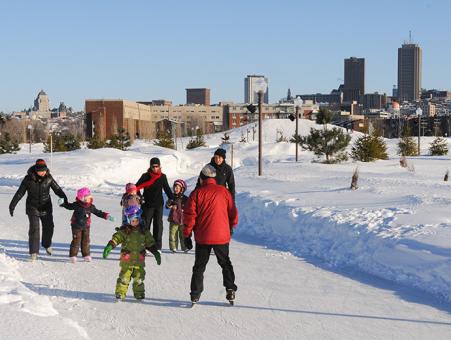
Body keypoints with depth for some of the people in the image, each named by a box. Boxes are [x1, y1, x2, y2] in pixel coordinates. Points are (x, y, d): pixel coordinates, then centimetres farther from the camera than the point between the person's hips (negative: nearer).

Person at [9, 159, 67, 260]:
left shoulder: (48, 178, -6)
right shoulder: (28, 179, -12)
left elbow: (57, 189, -1)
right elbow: (20, 193, -4)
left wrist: (64, 197, -19)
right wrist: (12, 205, -4)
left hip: (46, 208, 3)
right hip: (33, 207, -3)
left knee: (49, 227, 10)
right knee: (34, 229, -10)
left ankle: (47, 245, 37)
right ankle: (34, 252, -4)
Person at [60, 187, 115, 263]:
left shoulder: (91, 207, 0)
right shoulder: (76, 205, -9)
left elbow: (98, 213, 8)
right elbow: (68, 206, 2)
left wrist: (107, 216, 2)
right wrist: (62, 203, -15)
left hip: (86, 226, 4)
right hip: (77, 226, -4)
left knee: (86, 241, 9)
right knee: (76, 240, -4)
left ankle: (86, 255, 20)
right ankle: (73, 256, 3)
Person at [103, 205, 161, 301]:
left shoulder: (144, 231, 7)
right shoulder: (124, 231, -4)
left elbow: (150, 243, 13)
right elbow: (116, 239, -12)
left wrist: (156, 253, 11)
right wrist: (109, 247, -27)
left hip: (139, 261, 3)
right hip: (126, 261, -3)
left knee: (139, 279, 9)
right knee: (124, 278, -3)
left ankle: (139, 294, 21)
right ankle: (120, 294, 4)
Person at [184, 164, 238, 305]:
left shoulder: (197, 193, -5)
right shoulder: (223, 191, 0)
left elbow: (189, 215, -6)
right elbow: (233, 212, 6)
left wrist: (187, 234, 2)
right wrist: (231, 226, 24)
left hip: (202, 237, -1)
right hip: (222, 236, 1)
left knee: (199, 266, 10)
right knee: (225, 263, 17)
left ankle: (195, 294, 7)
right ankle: (230, 290, 10)